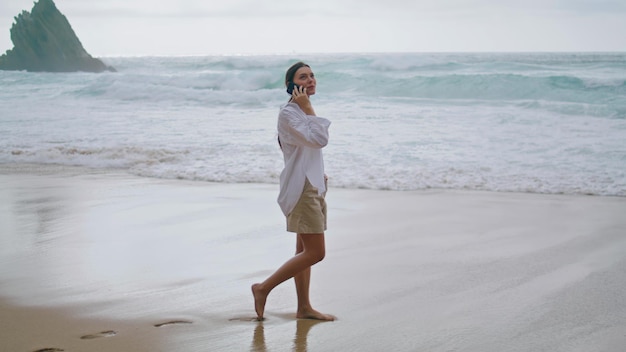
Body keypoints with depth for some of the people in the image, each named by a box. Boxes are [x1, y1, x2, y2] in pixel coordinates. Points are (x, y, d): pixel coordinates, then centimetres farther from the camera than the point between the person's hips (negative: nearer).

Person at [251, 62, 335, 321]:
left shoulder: (302, 111, 15)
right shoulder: (288, 113, -15)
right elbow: (318, 140, -24)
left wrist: (319, 175, 16)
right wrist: (308, 109, -18)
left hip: (313, 186, 10)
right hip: (301, 188, -10)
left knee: (305, 250, 12)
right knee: (315, 252, -11)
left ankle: (304, 307, 18)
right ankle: (263, 288, -3)